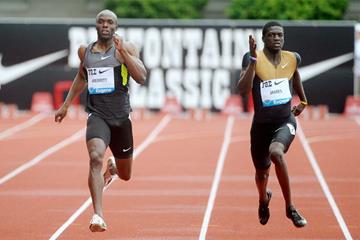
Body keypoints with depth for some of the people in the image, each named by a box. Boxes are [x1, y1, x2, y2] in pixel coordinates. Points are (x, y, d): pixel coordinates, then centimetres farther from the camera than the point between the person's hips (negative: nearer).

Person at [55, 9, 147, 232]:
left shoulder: (126, 48, -3)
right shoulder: (85, 51, 7)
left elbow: (141, 77, -16)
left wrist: (123, 51, -22)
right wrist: (66, 104, 25)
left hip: (121, 117, 0)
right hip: (97, 115, 0)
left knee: (125, 175, 16)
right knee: (96, 158, -29)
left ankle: (113, 166, 55)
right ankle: (98, 215, -32)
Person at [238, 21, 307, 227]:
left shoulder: (292, 58, -1)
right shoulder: (253, 59, -12)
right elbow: (243, 89, -26)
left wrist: (303, 101, 29)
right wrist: (253, 60, -31)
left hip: (285, 121, 0)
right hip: (261, 124, 0)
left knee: (276, 152, -33)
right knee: (262, 172, 17)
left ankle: (290, 207, -23)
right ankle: (264, 199, 56)